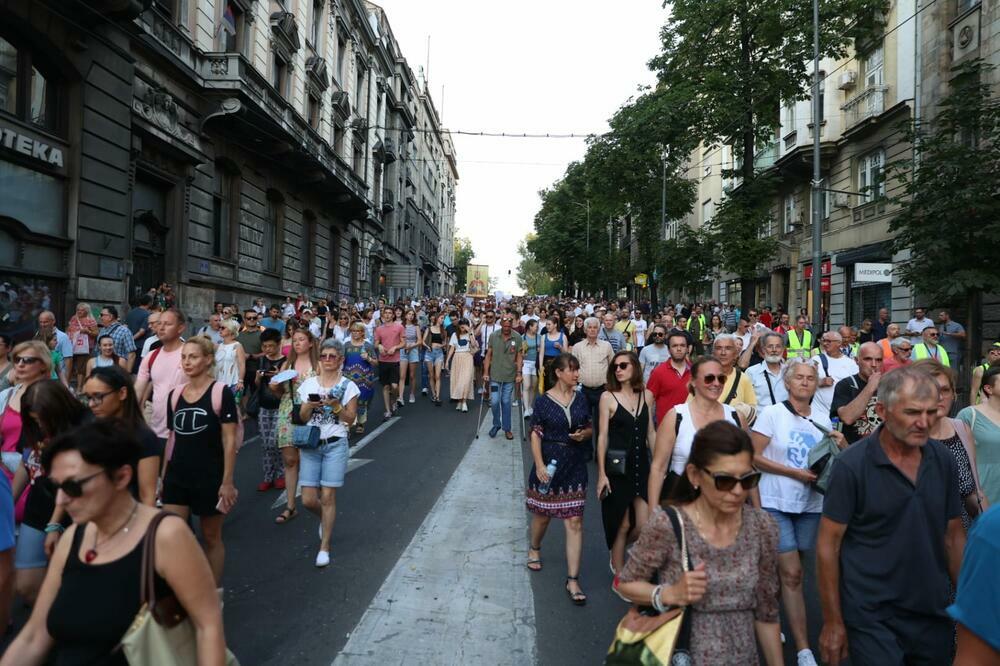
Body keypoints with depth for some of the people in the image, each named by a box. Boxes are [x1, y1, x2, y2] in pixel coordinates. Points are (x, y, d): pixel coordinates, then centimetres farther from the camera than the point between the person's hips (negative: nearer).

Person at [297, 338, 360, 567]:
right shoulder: (309, 384, 6)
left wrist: (336, 406, -18)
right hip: (310, 444, 3)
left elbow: (350, 419, -2)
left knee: (327, 497, -3)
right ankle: (325, 519, 35)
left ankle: (324, 547, 10)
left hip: (335, 445, -2)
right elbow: (303, 418, 6)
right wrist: (310, 406, -14)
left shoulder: (348, 385, -1)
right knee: (308, 500, 0)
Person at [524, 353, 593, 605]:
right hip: (549, 463, -2)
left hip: (574, 466, 2)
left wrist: (584, 434, -11)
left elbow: (589, 428, 12)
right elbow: (536, 435, -9)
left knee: (574, 522, -1)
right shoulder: (543, 401, -9)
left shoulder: (580, 399, 2)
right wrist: (539, 465, -16)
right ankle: (534, 549, 48)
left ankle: (573, 580, 5)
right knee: (543, 514, 16)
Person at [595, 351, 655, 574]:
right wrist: (601, 473, -9)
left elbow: (651, 433, 11)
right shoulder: (608, 397, -5)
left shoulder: (647, 395, 5)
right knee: (622, 525, 6)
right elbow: (603, 436, -6)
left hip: (642, 466, 3)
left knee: (645, 526, -1)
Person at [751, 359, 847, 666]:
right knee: (792, 574, -7)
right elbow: (753, 457, -10)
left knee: (786, 571, 14)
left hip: (810, 504, 5)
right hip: (776, 503, -4)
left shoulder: (822, 417, 7)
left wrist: (841, 443, -6)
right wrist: (794, 472, -17)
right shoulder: (772, 413, -7)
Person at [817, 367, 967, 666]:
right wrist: (833, 622, -11)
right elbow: (828, 545, -12)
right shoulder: (851, 465, -16)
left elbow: (953, 536, 9)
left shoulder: (943, 460, -2)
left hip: (934, 614, 5)